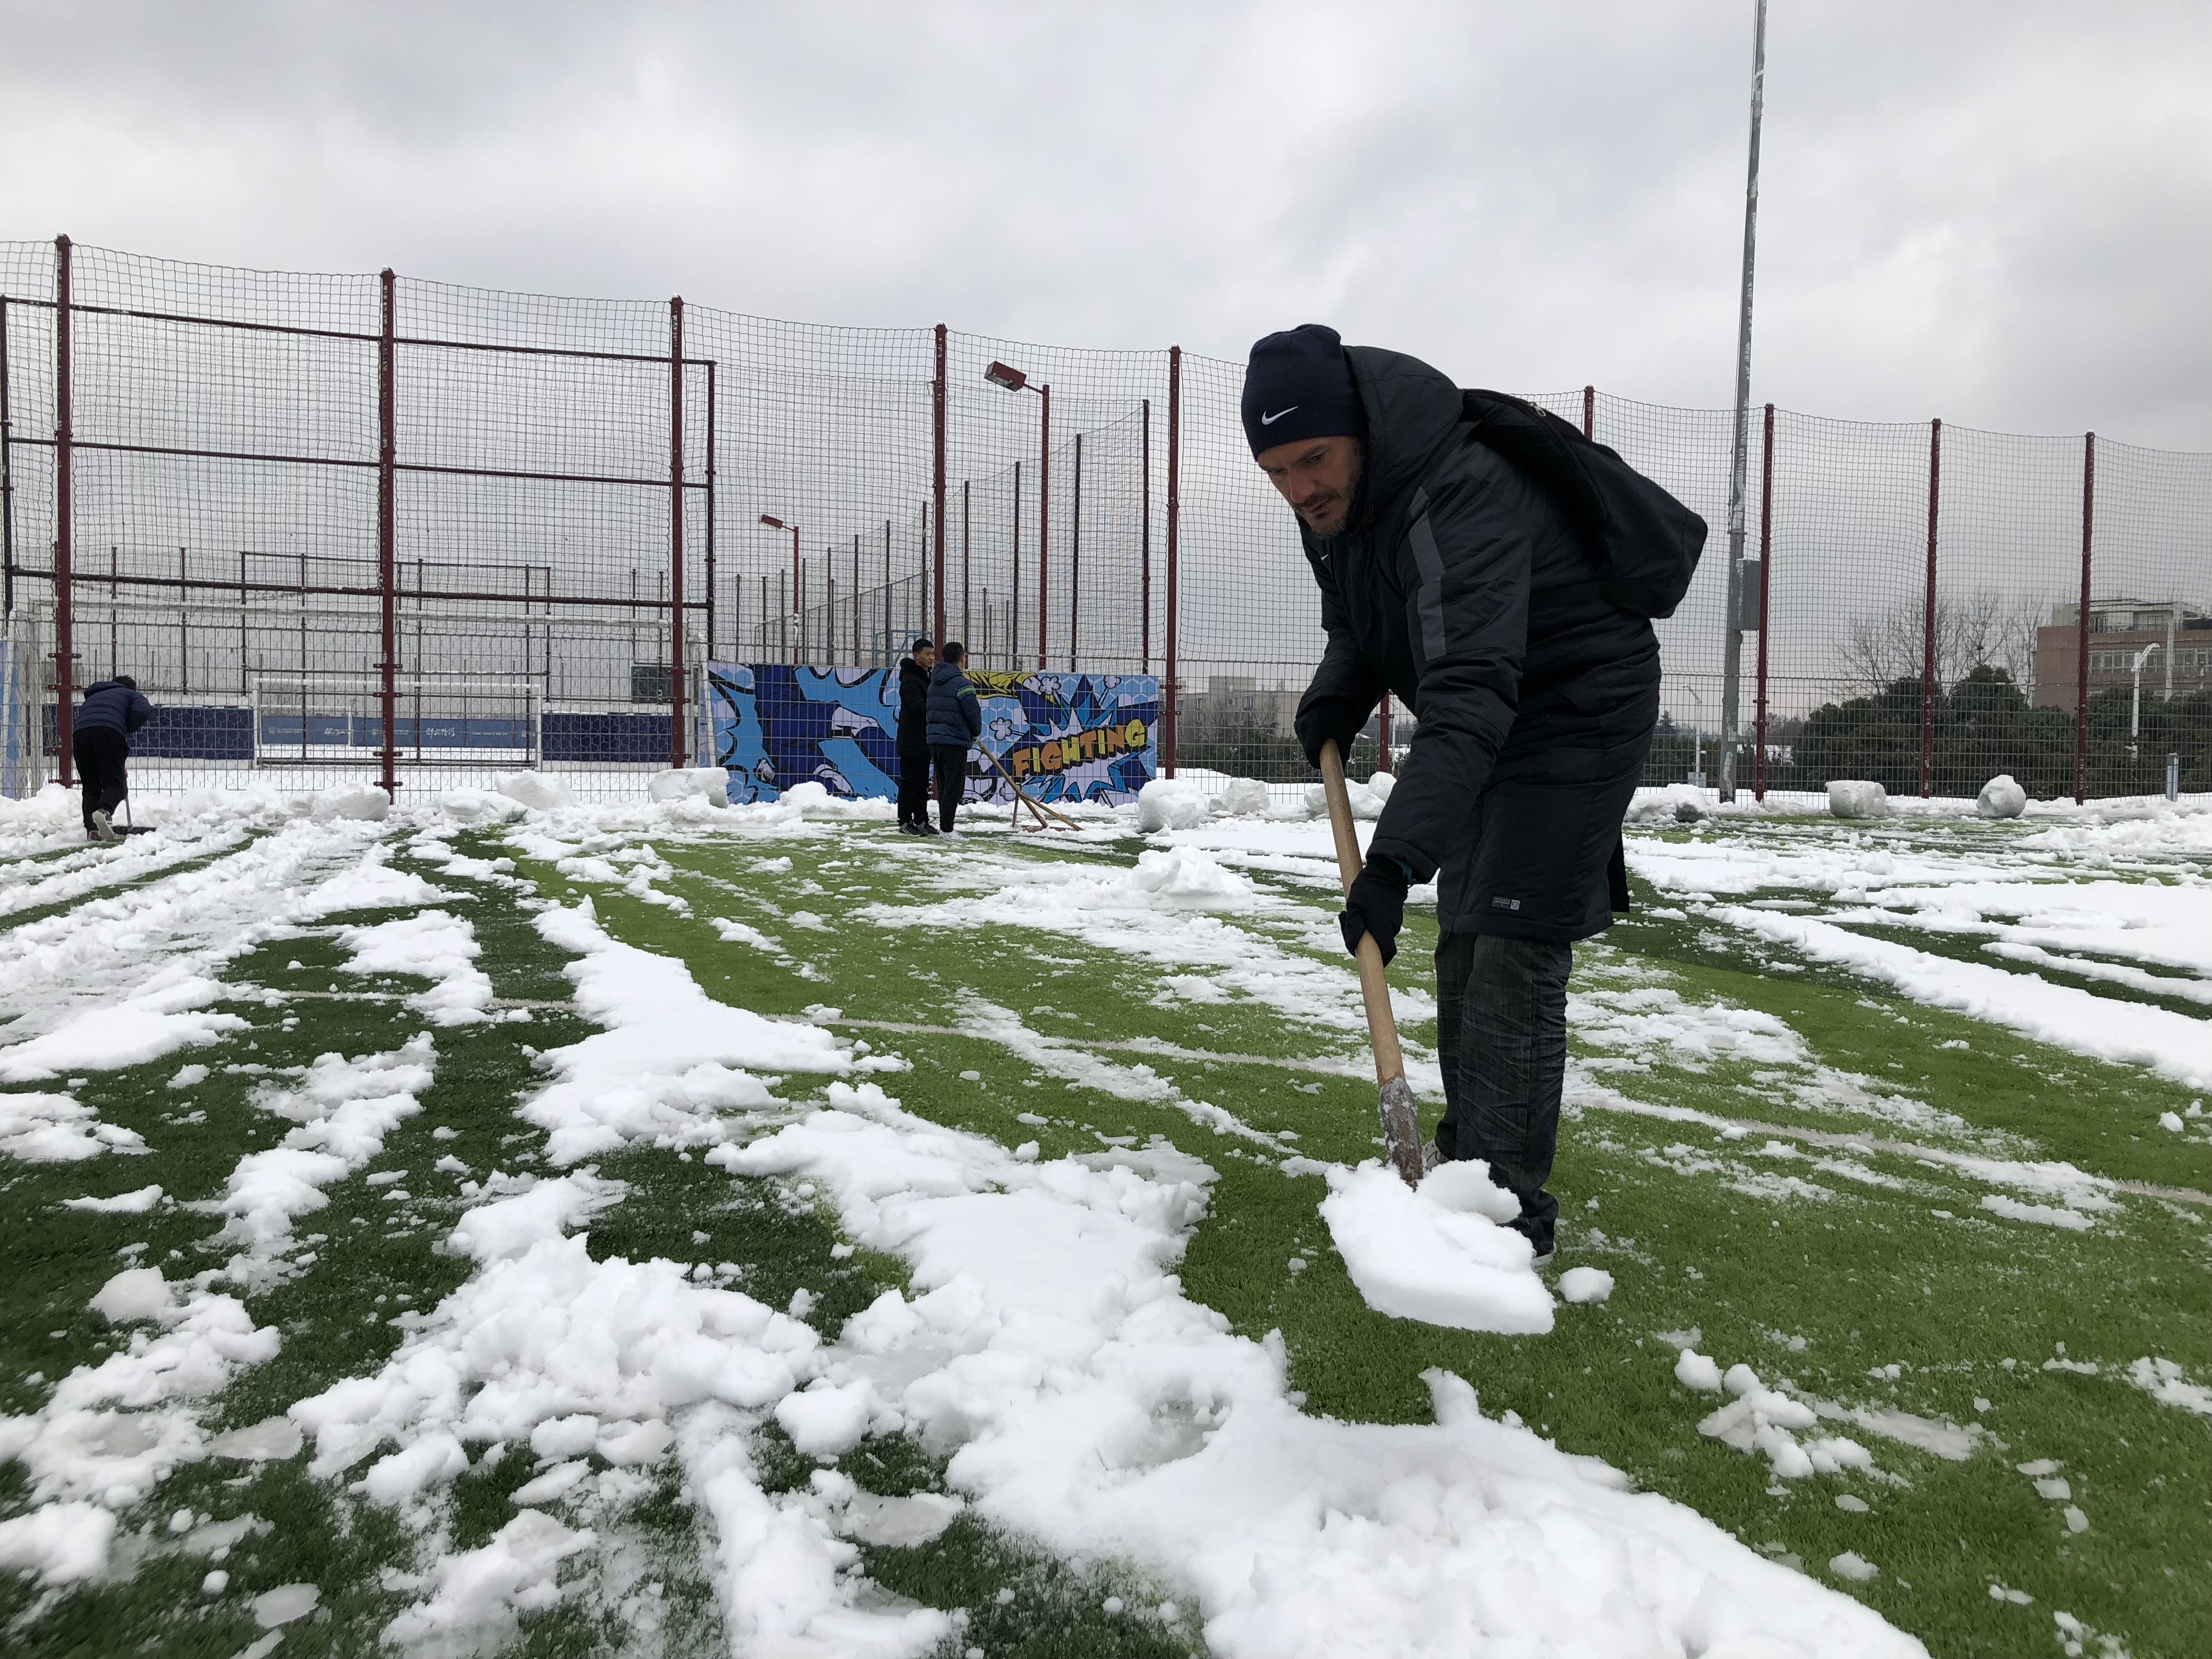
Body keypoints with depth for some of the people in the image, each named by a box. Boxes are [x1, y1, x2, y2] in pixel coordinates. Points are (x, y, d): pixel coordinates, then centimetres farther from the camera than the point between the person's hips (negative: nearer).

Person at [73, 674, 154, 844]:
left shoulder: (92, 697, 43)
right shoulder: (130, 694, 27)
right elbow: (144, 711, 4)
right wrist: (126, 731, 18)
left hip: (79, 734, 5)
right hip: (109, 733, -5)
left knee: (91, 786, 11)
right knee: (116, 783, -4)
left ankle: (92, 829, 0)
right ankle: (103, 811, -33)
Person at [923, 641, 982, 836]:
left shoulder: (934, 682, 14)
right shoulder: (961, 683, -12)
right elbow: (974, 712, -14)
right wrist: (976, 733, 5)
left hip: (934, 740, 8)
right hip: (955, 741, -8)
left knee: (943, 786, 15)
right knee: (954, 787, -4)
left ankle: (943, 825, 20)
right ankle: (947, 829, -5)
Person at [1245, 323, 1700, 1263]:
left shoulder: (1460, 497, -34)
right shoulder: (1335, 499, -4)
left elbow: (1469, 697, -43)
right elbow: (1360, 616, 14)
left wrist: (1396, 860, -50)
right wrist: (1338, 691, -8)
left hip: (1578, 708, -9)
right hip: (1496, 722, 10)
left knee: (1514, 953, -15)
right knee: (1464, 947, 14)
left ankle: (1511, 1220, -6)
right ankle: (1466, 1167, 28)